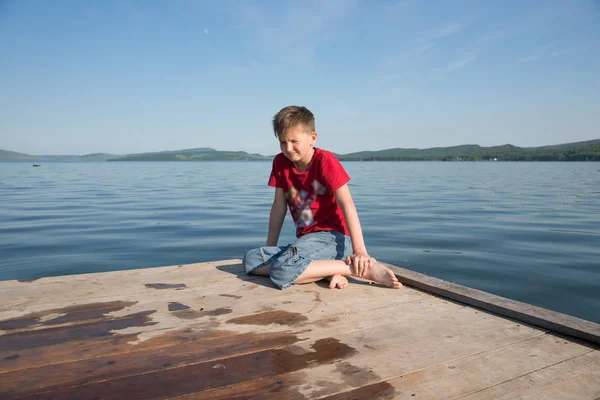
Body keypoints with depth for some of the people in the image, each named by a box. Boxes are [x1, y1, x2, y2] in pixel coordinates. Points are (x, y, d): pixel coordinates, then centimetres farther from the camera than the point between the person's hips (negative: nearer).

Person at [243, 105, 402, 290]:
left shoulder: (325, 160, -11)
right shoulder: (280, 162, 4)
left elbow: (346, 204, -18)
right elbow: (279, 206, 8)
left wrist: (359, 251, -25)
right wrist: (270, 248, 7)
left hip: (332, 236, -7)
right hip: (306, 239, 7)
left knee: (281, 271, -31)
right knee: (251, 260, -11)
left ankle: (363, 268, -20)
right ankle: (327, 272, -16)